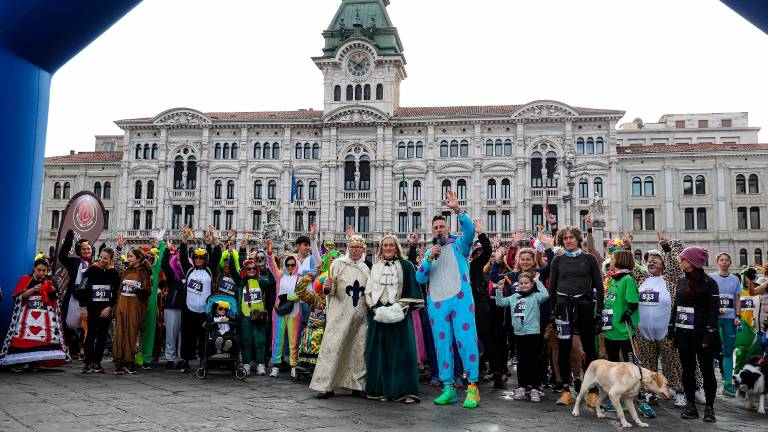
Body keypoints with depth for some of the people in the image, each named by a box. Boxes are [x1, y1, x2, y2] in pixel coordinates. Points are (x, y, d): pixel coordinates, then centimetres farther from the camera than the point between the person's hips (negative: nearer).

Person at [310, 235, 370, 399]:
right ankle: (326, 386, 0)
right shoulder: (338, 264, 1)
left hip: (361, 316, 3)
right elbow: (331, 290, -2)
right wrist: (327, 288, -23)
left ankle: (358, 385, 18)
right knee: (332, 347, -7)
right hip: (340, 314, -3)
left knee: (359, 350, 7)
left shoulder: (367, 267, 10)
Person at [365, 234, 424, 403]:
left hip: (399, 315, -3)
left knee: (402, 350, -5)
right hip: (378, 314, 3)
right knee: (380, 352, 2)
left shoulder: (406, 266, 6)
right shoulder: (375, 267, 15)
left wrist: (400, 307, -10)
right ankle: (382, 389, 8)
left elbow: (411, 290, 0)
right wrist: (375, 308, -2)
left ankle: (405, 390, -2)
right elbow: (369, 290, 13)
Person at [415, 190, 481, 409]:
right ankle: (449, 389, 13)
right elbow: (420, 278, 6)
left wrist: (457, 209, -27)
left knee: (467, 341, -8)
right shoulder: (429, 252, 18)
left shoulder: (459, 245, 7)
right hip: (436, 304, 4)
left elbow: (469, 229, -15)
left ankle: (473, 388, -2)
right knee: (442, 345, 5)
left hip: (460, 300, -4)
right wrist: (430, 258, -8)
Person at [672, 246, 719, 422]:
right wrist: (672, 327, 12)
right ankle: (691, 406, 17)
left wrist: (709, 333, -17)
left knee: (707, 371, 4)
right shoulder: (682, 282, 11)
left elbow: (714, 310, -11)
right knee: (687, 370, 9)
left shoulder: (708, 282, -7)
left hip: (701, 334, -6)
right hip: (684, 334, 6)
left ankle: (709, 408, 13)